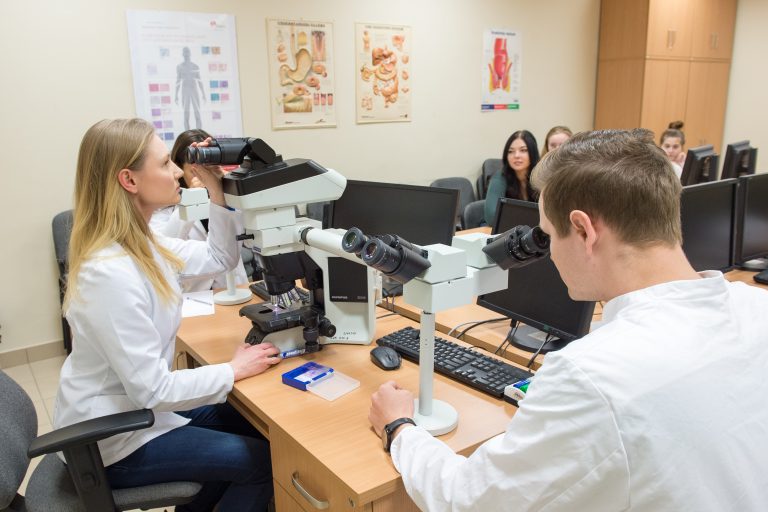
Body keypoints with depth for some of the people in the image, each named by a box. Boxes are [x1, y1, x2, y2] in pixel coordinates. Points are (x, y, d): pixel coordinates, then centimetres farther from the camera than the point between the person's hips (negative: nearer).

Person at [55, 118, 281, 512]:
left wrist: (216, 191, -3)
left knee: (251, 422, 17)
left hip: (132, 408, 9)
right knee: (265, 459, -5)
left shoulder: (140, 243, -2)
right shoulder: (111, 273, -32)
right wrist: (235, 370, -18)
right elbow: (152, 390, -29)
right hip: (111, 441, -9)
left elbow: (219, 259, 9)